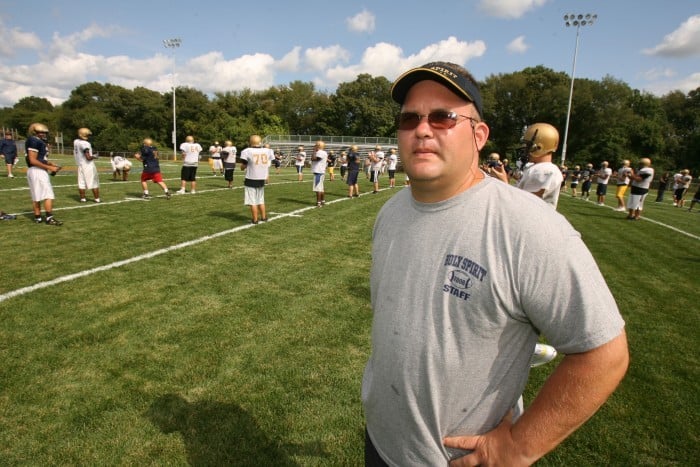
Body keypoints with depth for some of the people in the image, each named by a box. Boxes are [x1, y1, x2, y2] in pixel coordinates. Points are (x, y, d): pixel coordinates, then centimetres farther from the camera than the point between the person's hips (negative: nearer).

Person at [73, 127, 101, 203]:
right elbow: (88, 157, -21)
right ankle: (97, 199, 7)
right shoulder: (85, 144, -20)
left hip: (80, 165, 7)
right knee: (93, 183, 2)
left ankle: (82, 198, 14)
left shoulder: (75, 142, 3)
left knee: (81, 183, 9)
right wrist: (94, 156, -2)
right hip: (88, 165, -7)